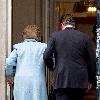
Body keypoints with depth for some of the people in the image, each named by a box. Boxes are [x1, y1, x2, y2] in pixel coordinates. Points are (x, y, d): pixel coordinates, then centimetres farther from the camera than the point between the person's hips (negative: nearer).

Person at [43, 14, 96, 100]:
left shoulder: (55, 35, 0)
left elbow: (46, 56, -6)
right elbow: (92, 60, 5)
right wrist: (90, 80, 15)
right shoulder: (84, 37, 4)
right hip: (80, 80, 2)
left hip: (62, 81, -2)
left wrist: (52, 67, 15)